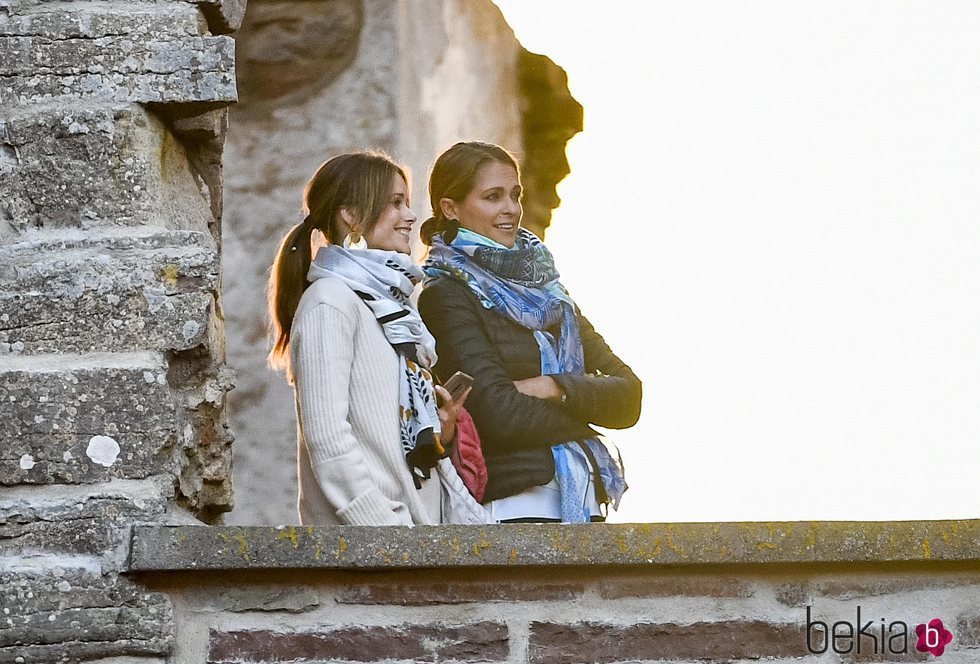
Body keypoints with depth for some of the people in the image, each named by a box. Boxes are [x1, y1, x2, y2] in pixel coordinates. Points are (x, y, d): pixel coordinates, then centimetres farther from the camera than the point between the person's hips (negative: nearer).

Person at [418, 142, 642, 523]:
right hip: (511, 509, -6)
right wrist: (582, 414, 2)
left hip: (584, 504, 6)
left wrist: (554, 388, -8)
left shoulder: (547, 291, 19)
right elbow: (498, 413, -13)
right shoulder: (446, 297, -2)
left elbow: (628, 395, 10)